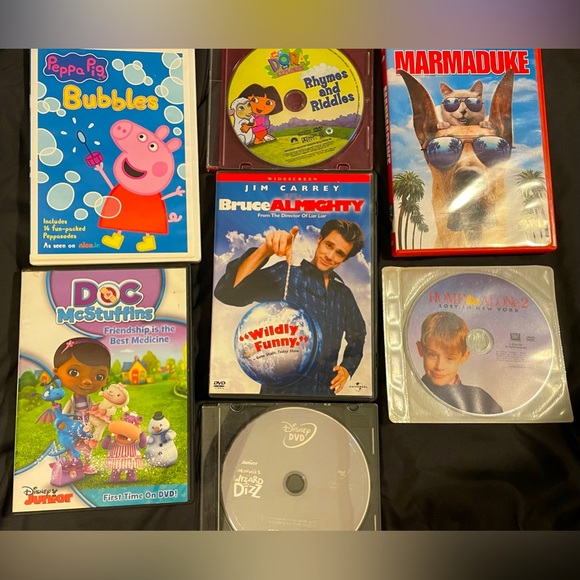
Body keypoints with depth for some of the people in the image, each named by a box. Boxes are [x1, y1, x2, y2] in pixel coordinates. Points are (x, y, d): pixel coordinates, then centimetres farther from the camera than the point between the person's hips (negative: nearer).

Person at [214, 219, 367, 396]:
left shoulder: (343, 293, 8)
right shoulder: (285, 274, -8)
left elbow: (357, 335, 23)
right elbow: (228, 291, -22)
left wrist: (348, 366, 6)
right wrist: (265, 250, -34)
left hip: (325, 391, 5)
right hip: (281, 390, -5)